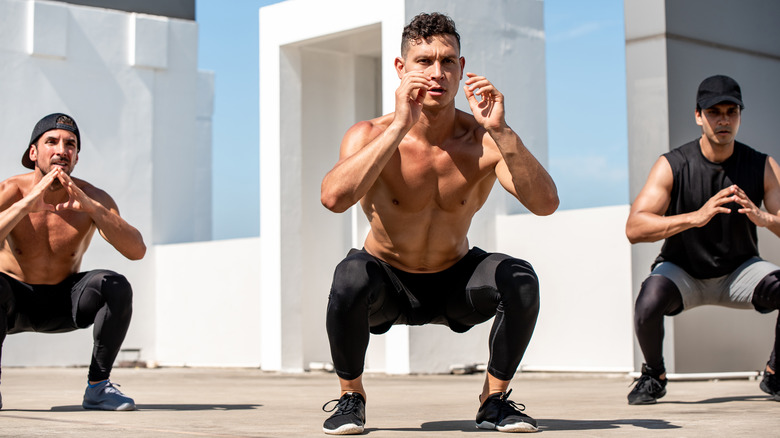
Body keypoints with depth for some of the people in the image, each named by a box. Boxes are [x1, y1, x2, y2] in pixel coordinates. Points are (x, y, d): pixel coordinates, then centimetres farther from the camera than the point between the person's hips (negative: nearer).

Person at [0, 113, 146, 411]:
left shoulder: (92, 199, -14)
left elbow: (137, 250, -28)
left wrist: (90, 207, -39)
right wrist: (26, 205, -44)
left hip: (63, 304, 2)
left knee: (116, 286, -25)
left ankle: (97, 386, -10)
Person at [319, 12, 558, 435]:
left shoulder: (482, 140, -18)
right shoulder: (371, 134, -21)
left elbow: (545, 203, -31)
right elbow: (334, 198, -42)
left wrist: (500, 131, -42)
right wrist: (400, 124, -44)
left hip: (454, 280, 2)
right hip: (386, 282, -1)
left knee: (521, 280, -26)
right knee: (350, 276, -34)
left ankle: (494, 399, -2)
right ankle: (350, 394, -7)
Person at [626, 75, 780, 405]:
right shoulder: (671, 166, -18)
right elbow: (634, 228, -29)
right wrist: (695, 217, -43)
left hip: (739, 271, 2)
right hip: (682, 272, -2)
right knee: (647, 307, -33)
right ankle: (654, 376, 1)